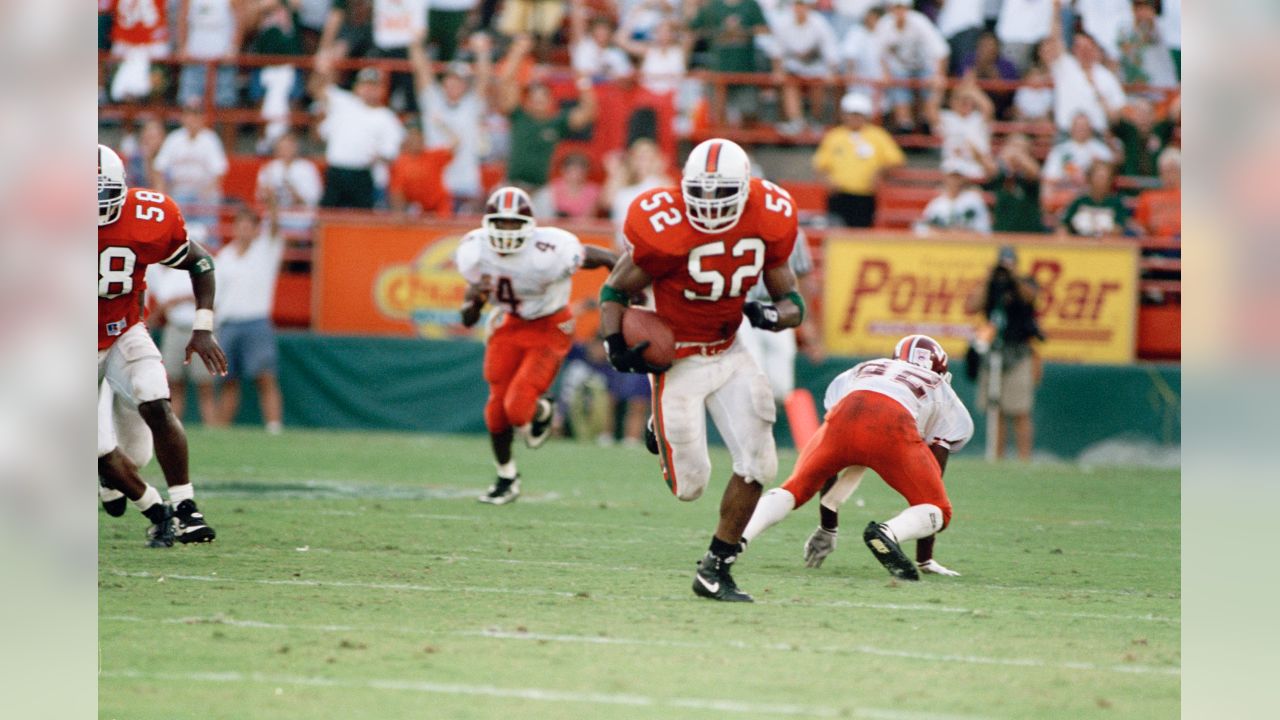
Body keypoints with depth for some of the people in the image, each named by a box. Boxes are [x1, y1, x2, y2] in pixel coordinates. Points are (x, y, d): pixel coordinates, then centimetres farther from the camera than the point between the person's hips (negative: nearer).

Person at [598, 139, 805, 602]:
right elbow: (615, 290, -9)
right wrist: (615, 343, -26)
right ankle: (660, 430, 32)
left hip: (728, 354, 4)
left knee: (757, 465, -6)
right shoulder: (667, 229, -23)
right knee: (690, 485, -3)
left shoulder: (768, 222, -10)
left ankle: (716, 567, 9)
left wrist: (770, 315, -24)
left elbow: (792, 303, 0)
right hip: (678, 361, -4)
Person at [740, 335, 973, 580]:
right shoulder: (940, 390, 36)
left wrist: (827, 526, 51)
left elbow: (828, 464, 42)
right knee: (937, 512, 12)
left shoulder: (862, 371, 43)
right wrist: (925, 559, 35)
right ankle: (888, 533, -21)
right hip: (893, 427, -3)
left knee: (795, 490, 22)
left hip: (845, 414, 3)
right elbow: (931, 483, 32)